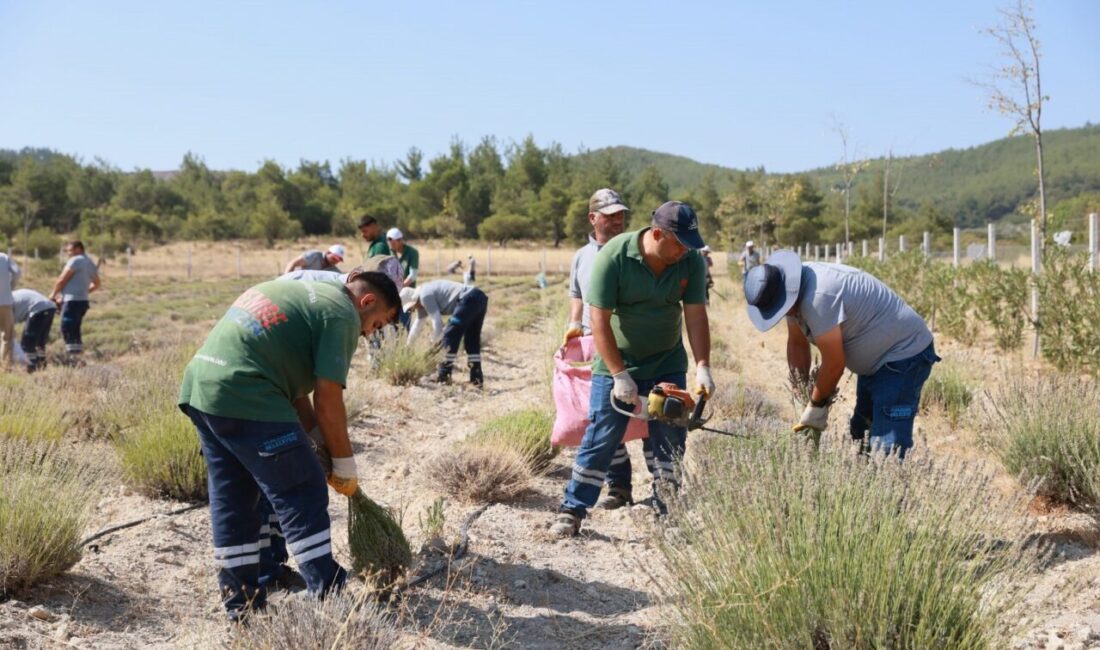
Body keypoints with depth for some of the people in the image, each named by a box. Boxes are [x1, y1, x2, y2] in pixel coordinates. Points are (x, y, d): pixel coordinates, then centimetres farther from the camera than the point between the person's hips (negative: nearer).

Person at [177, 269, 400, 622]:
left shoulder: (305, 293, 25)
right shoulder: (342, 313, -3)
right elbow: (327, 400, -7)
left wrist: (321, 442, 22)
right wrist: (344, 465, 4)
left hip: (198, 384, 10)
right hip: (243, 397, -10)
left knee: (231, 500, 17)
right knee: (303, 497, 1)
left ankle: (242, 603, 26)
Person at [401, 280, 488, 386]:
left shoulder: (425, 296, -5)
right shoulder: (423, 298, 26)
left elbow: (437, 321, -7)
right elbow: (418, 324, 36)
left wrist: (435, 341, 10)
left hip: (469, 300, -10)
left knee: (450, 335, -4)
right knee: (472, 340, 15)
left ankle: (443, 375, 1)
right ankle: (477, 377, 16)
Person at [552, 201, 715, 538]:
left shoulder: (691, 261, -11)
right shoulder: (613, 256, -22)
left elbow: (696, 316, -11)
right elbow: (600, 321, -22)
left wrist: (702, 368, -22)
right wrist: (620, 375, -24)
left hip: (668, 366, 3)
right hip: (615, 364, -3)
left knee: (670, 442, 4)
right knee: (600, 440, -1)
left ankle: (667, 512, 15)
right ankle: (572, 511, 9)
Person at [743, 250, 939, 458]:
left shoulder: (817, 297, -32)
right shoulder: (794, 288, -3)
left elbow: (834, 364, -25)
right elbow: (797, 343, 7)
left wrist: (816, 405, -10)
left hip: (904, 354, -10)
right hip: (878, 358, 10)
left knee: (886, 448, -18)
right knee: (860, 439, 17)